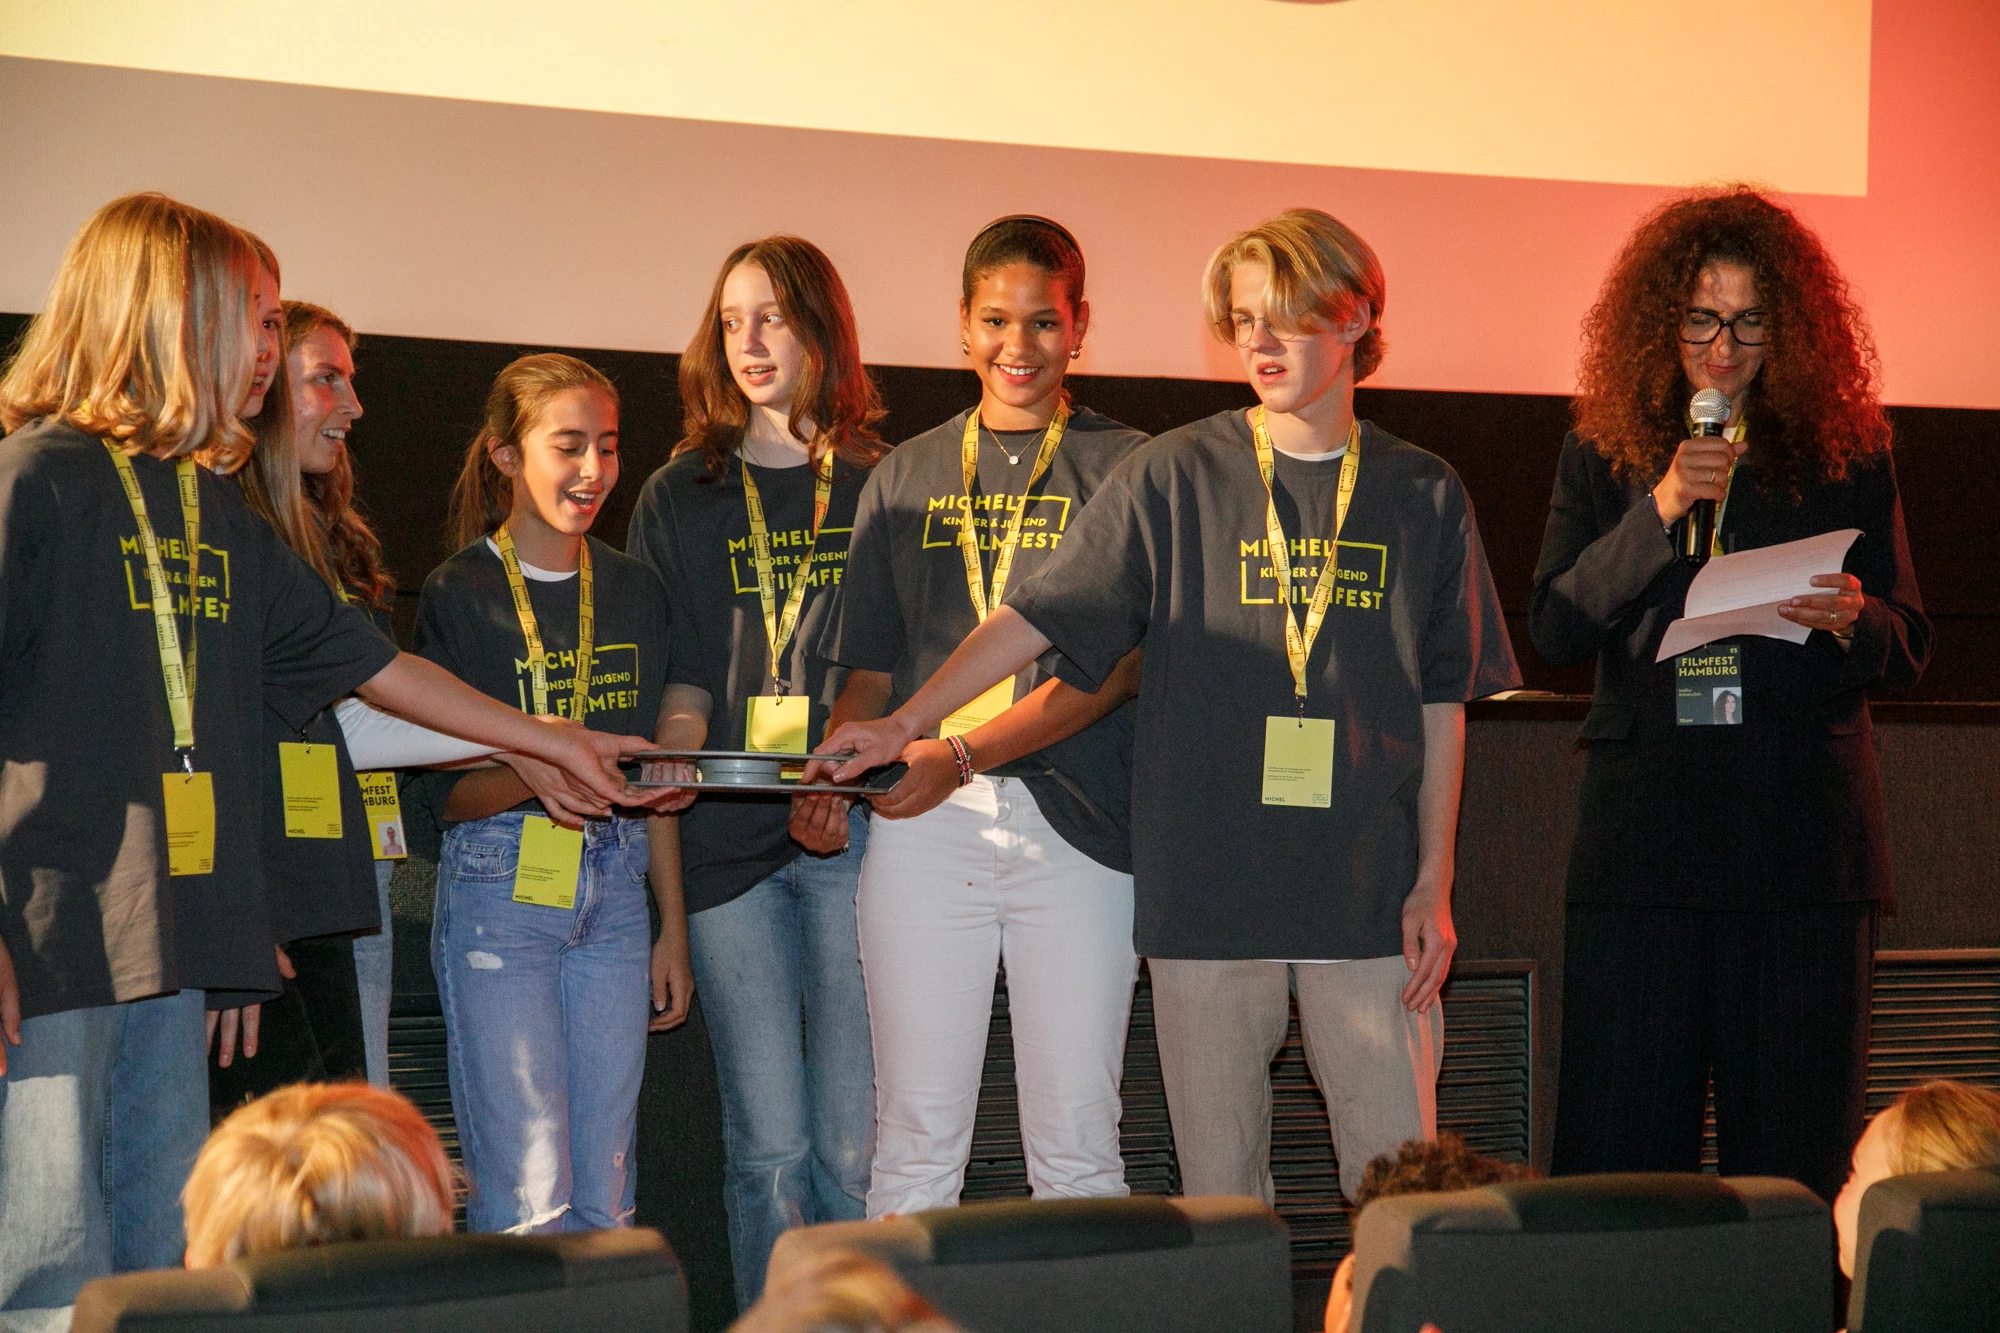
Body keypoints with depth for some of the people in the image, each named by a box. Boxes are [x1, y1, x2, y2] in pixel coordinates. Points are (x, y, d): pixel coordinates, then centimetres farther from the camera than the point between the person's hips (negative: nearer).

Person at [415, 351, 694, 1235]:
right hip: (499, 892, -5)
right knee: (529, 1196, -8)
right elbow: (450, 793, -6)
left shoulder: (634, 591, 12)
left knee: (605, 1196, 5)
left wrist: (673, 925, 14)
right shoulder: (460, 594, -3)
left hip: (615, 888, 5)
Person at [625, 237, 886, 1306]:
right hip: (727, 843, 1)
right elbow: (678, 687, 10)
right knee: (769, 1150, -1)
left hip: (857, 834, -1)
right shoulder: (679, 500, 15)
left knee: (854, 1146, -3)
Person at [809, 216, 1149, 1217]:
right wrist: (830, 770, -3)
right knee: (915, 1134, 2)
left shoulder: (1123, 468, 7)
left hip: (1073, 822, -2)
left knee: (1077, 1139, 0)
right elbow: (872, 667, 18)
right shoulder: (906, 477, 17)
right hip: (922, 818, 2)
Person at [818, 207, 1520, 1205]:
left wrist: (1434, 882, 6)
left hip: (1370, 896, 1)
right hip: (1207, 887, -1)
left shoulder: (1424, 497, 8)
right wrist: (905, 723, -10)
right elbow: (1038, 614, 0)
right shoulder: (1175, 477, 3)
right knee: (1219, 1186, 4)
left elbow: (1443, 703, 10)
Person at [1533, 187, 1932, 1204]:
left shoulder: (1846, 456, 7)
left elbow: (1909, 646, 9)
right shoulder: (1603, 454, 8)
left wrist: (1852, 621, -14)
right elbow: (1556, 630, -1)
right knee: (1618, 1146, 1)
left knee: (1796, 1156, 2)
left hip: (1805, 833, 0)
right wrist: (1659, 512, -12)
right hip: (1643, 837, 0)